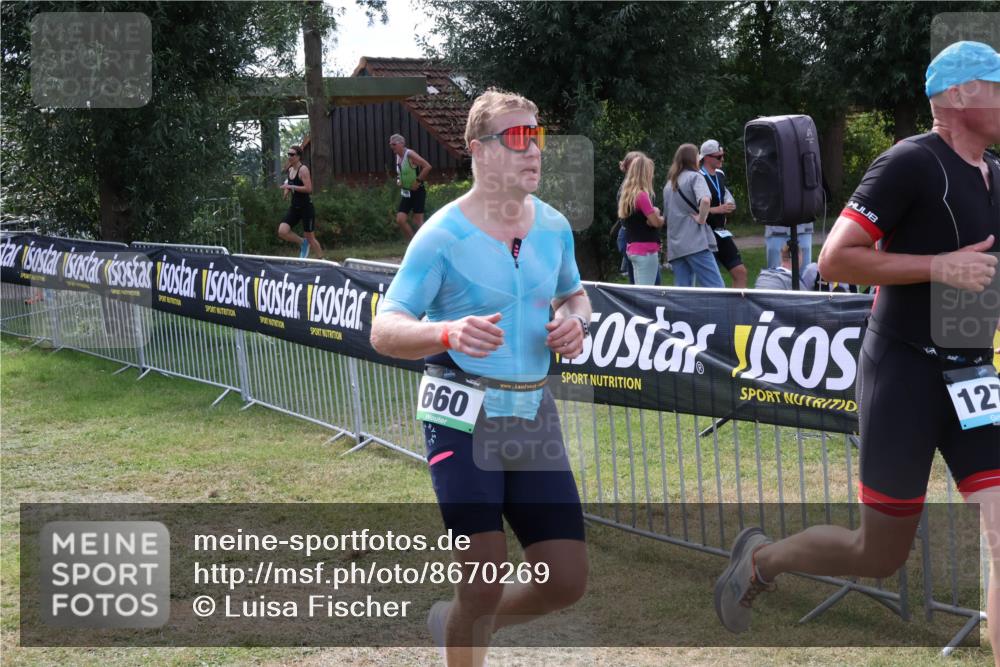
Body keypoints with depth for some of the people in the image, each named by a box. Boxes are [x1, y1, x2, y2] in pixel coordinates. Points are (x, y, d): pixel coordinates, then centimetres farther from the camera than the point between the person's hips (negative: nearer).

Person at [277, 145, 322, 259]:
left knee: (310, 237, 1)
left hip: (306, 207, -7)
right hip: (294, 207, 7)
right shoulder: (290, 170, 9)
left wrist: (290, 186, -23)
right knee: (282, 231, -10)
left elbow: (308, 188, -24)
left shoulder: (303, 169, -14)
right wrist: (286, 190, 6)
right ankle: (302, 243, 13)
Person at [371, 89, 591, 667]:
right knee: (486, 585, -9)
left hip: (534, 413, 6)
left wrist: (576, 322, -1)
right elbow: (384, 331, -15)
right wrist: (447, 333, -35)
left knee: (568, 582, 4)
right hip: (464, 418, -5)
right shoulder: (442, 236, -11)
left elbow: (574, 293, 24)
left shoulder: (554, 227, 6)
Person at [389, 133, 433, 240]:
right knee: (400, 219, 0)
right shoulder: (398, 157, 9)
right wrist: (398, 180, 7)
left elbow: (427, 166, -25)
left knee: (418, 221, -6)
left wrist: (418, 181, -22)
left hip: (417, 192, -8)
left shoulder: (410, 154, -16)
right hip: (406, 192, 8)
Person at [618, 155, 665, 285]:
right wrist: (661, 217, 6)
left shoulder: (627, 194, 12)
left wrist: (654, 214, 3)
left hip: (633, 248, 9)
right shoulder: (642, 195, -16)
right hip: (646, 250, -9)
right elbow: (655, 222, -14)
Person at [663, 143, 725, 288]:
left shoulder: (668, 184, 21)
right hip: (695, 242, -7)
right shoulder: (694, 177, -2)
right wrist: (701, 219, -9)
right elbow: (705, 200, -22)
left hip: (675, 245, 7)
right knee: (715, 288, -9)